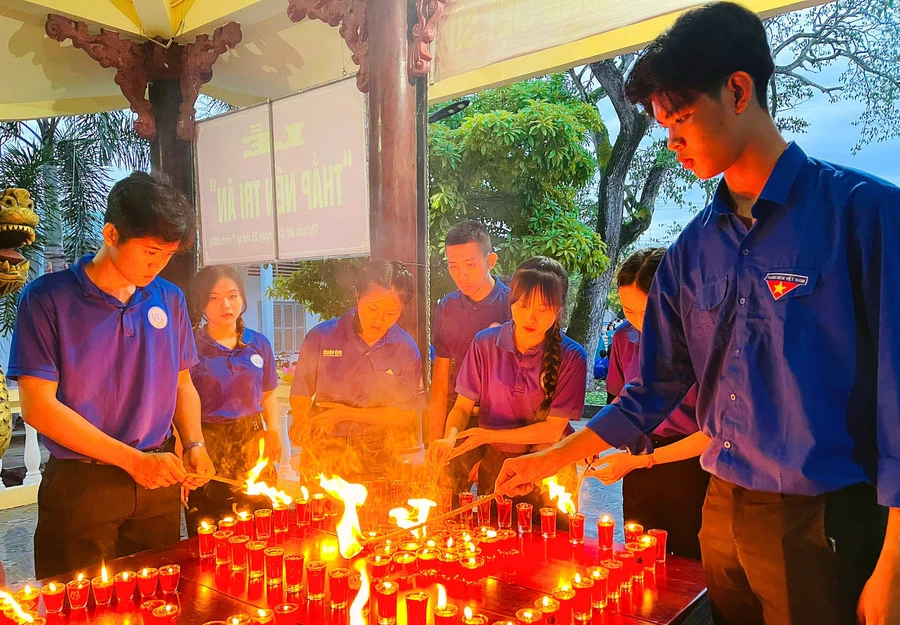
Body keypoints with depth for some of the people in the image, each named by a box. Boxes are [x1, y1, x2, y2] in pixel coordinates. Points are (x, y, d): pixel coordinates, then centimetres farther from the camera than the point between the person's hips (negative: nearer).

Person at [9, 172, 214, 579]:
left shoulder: (170, 300, 4)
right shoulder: (46, 300, -9)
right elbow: (37, 407, -13)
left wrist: (194, 445, -5)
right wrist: (133, 459, -16)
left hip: (158, 481, 4)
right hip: (79, 484, -3)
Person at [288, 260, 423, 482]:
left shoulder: (407, 350, -7)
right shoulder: (321, 337, -6)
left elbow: (405, 414, -3)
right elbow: (300, 393, 4)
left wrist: (349, 413, -11)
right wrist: (301, 422, -17)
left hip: (376, 457, 0)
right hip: (322, 453, 0)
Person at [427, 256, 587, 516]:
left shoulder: (571, 356, -13)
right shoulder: (485, 343, -7)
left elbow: (553, 428, -12)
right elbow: (463, 406, -2)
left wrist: (487, 436, -17)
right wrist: (450, 438, -23)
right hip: (493, 463, 2)